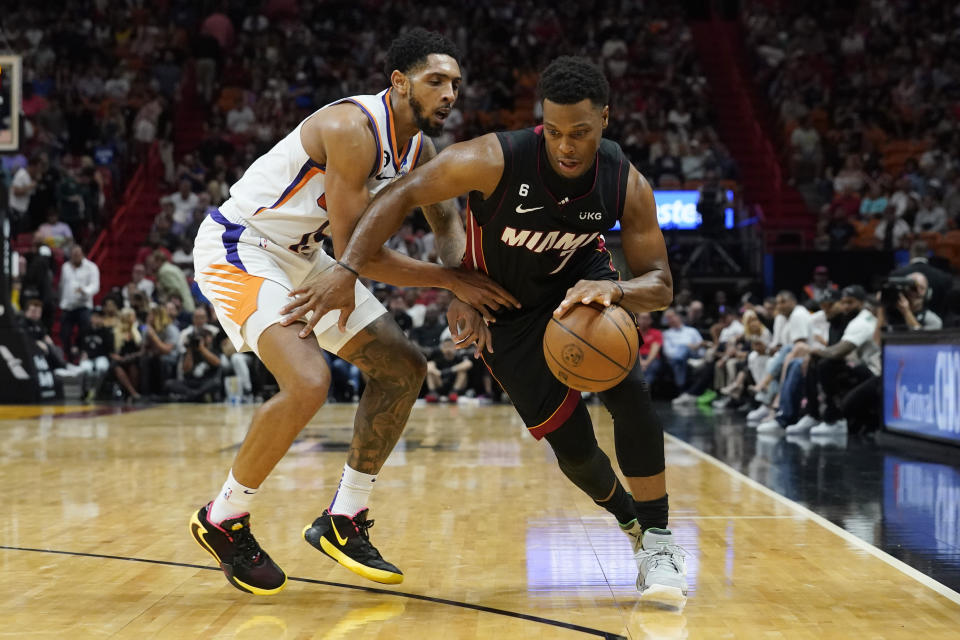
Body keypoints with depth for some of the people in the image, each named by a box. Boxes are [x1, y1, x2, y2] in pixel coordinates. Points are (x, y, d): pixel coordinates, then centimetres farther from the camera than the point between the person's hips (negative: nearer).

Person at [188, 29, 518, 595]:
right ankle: (223, 521, -6)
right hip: (238, 248, -10)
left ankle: (344, 521, 15)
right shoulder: (353, 129, -28)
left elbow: (447, 220, 14)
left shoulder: (419, 148, 0)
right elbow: (356, 251, -29)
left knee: (404, 368, 7)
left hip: (301, 256, 10)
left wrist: (462, 287, -7)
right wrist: (453, 279, -24)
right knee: (308, 383, -29)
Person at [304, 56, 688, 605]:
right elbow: (402, 196, -25)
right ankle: (629, 520, 30)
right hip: (506, 303, -1)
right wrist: (348, 270, -35)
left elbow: (660, 284, -19)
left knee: (628, 388, -24)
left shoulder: (628, 186, -24)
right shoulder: (497, 160, -33)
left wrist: (614, 289, -43)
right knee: (572, 443, -4)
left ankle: (658, 541, -9)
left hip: (581, 279, 2)